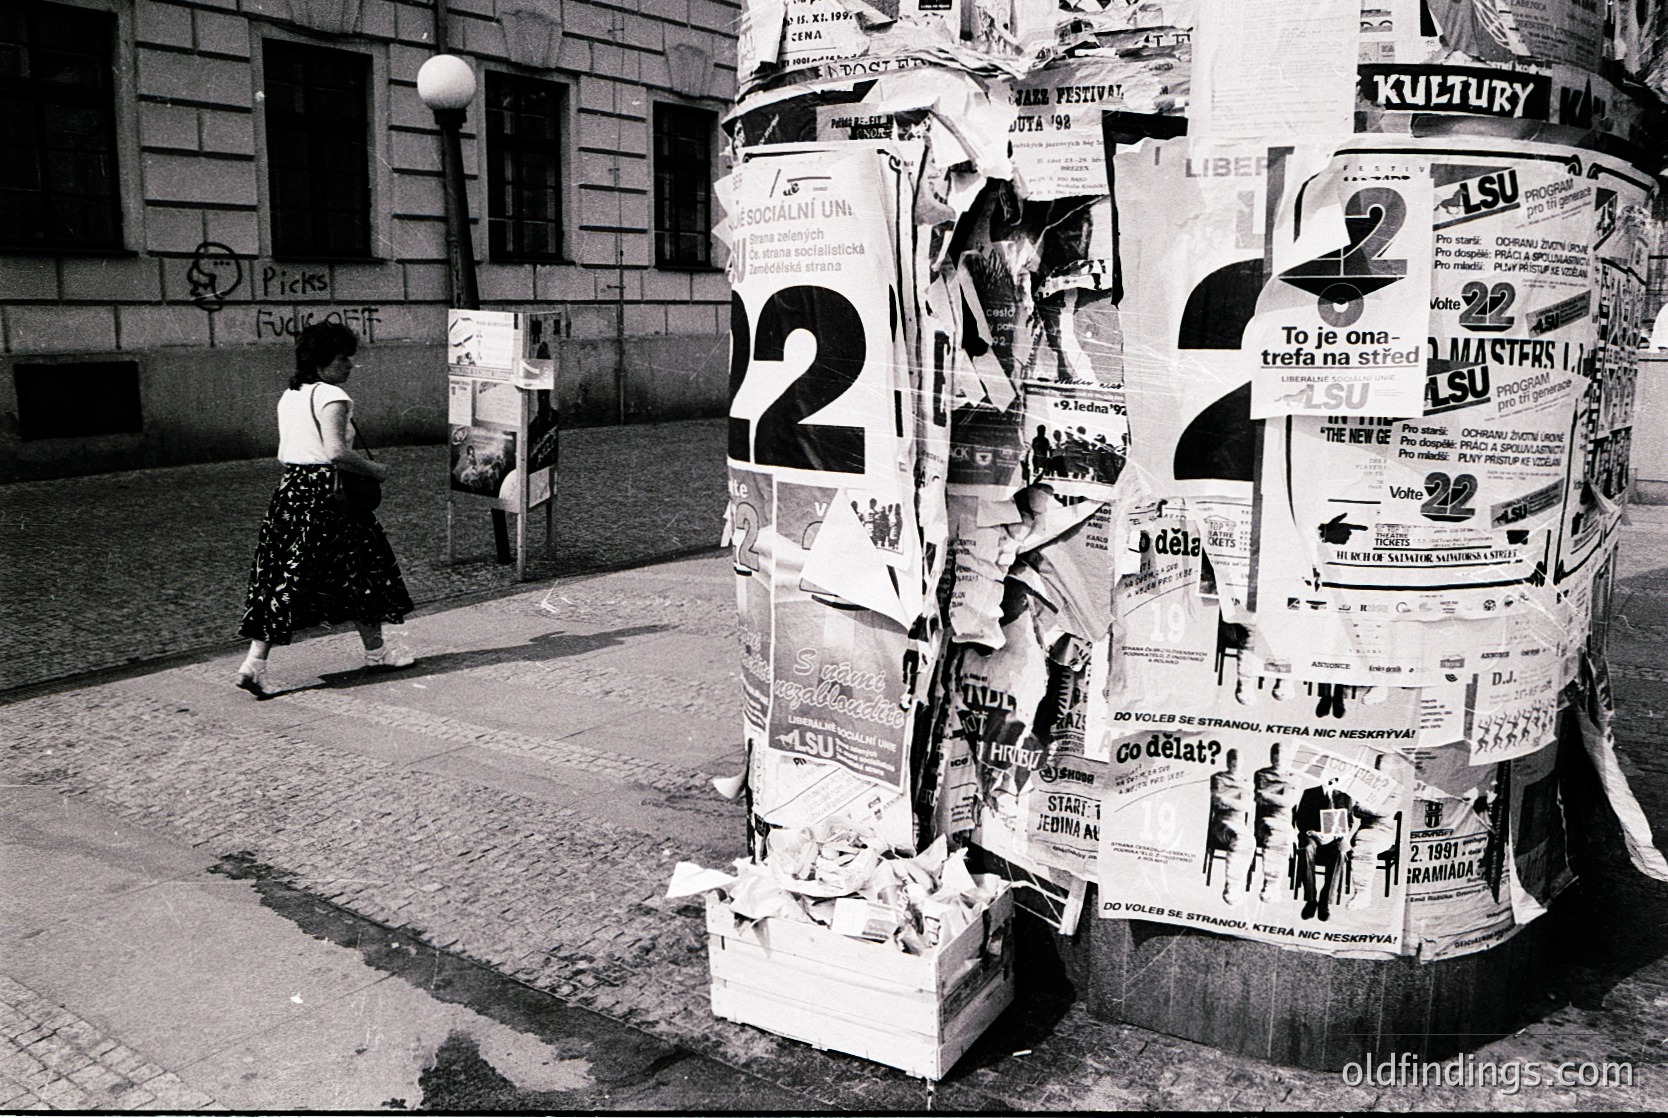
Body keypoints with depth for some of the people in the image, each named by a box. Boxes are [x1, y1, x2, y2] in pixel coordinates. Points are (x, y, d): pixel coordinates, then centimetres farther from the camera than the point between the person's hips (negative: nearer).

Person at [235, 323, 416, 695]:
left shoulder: (289, 396, 14)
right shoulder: (331, 396, -13)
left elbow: (285, 451, 17)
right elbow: (336, 451, -24)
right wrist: (374, 469, -10)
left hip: (289, 489, 8)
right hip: (325, 494, -8)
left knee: (281, 578, 6)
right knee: (359, 568, 9)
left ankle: (255, 662, -1)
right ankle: (375, 649, 23)